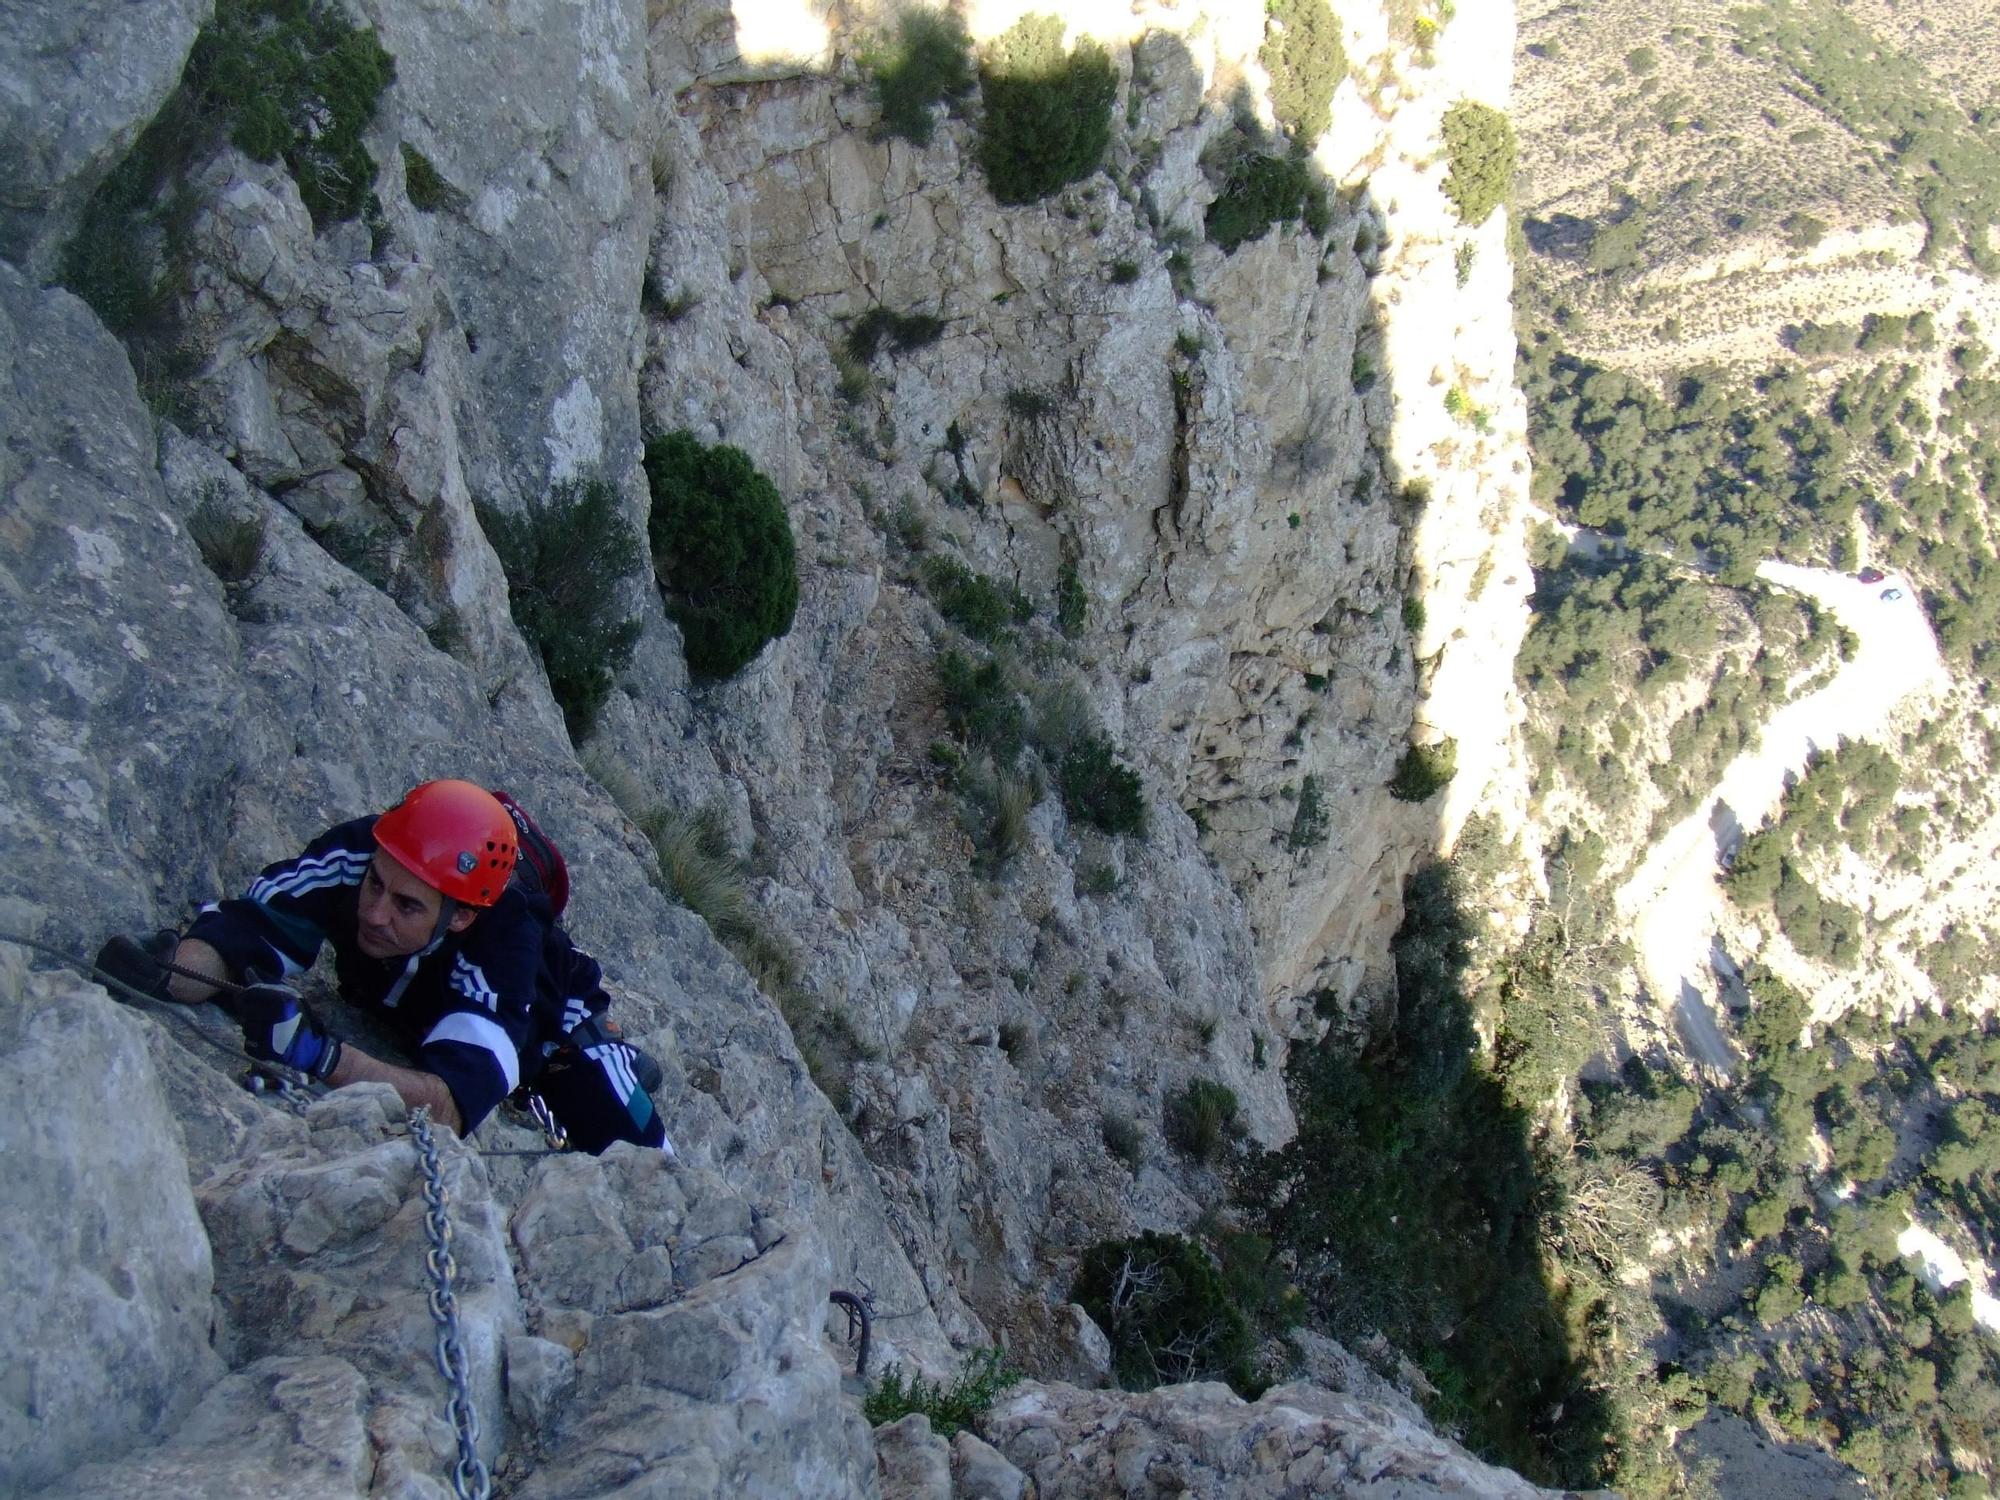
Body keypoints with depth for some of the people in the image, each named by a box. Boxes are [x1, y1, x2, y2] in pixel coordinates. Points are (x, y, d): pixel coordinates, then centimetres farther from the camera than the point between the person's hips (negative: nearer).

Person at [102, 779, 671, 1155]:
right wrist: (162, 977, -59)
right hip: (412, 1024, 4)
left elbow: (451, 1105, -54)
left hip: (547, 1030, -4)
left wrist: (319, 1052, -68)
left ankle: (620, 1072, 25)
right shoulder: (357, 853, -37)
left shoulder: (502, 938, -46)